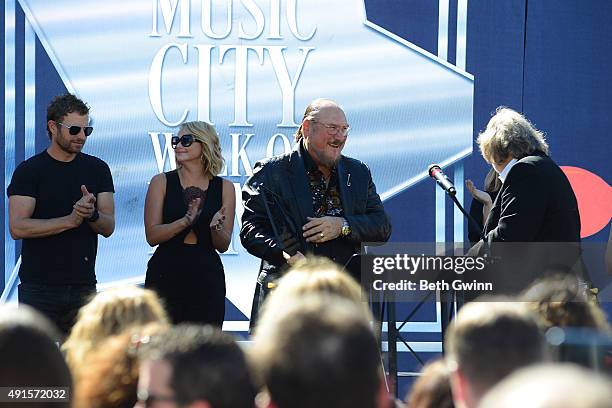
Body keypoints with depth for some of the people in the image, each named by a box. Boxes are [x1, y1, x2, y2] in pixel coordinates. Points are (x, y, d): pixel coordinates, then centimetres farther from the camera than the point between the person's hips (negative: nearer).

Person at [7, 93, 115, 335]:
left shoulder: (97, 169, 11)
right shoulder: (29, 171, 0)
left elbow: (108, 228, 6)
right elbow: (17, 227, -11)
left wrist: (91, 214, -17)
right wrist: (71, 220, -17)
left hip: (83, 287, 3)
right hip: (39, 287, -3)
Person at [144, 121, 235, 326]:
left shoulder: (224, 188, 6)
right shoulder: (162, 182, 3)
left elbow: (223, 246, 7)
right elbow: (152, 236, -4)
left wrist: (216, 227, -15)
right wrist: (185, 221, -19)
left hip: (206, 277, 1)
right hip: (165, 276, -1)